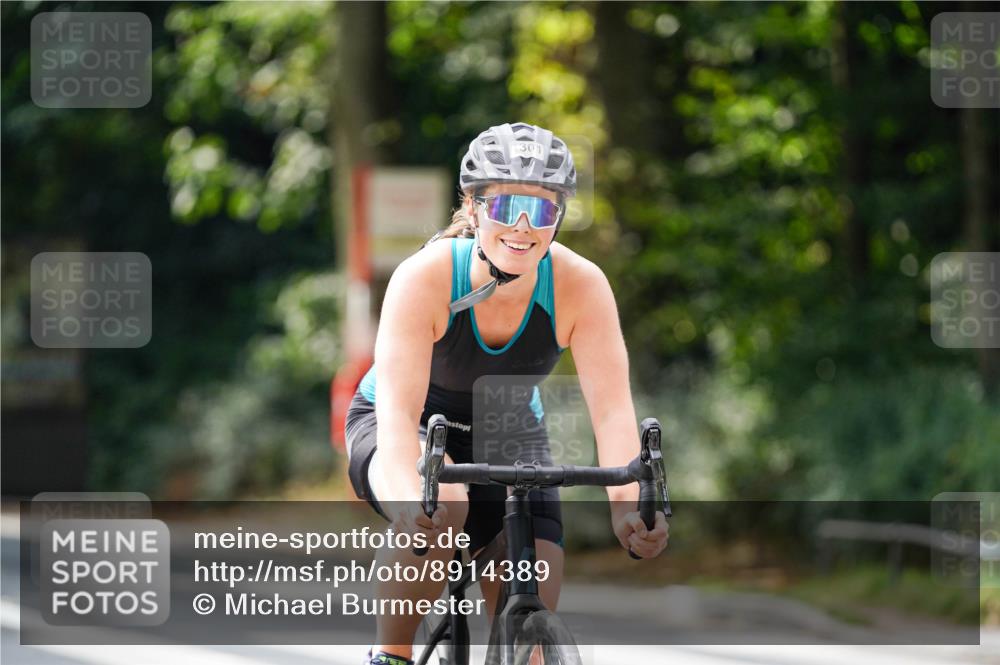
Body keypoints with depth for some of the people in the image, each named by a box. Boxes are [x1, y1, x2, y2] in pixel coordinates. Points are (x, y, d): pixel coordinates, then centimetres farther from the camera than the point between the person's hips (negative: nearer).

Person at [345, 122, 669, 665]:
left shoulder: (580, 285, -24)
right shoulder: (425, 277, -31)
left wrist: (626, 505, -47)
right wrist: (412, 501, -58)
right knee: (443, 508, -38)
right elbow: (398, 408, -40)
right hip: (404, 435, -3)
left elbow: (612, 408, -29)